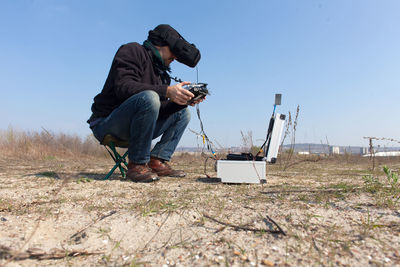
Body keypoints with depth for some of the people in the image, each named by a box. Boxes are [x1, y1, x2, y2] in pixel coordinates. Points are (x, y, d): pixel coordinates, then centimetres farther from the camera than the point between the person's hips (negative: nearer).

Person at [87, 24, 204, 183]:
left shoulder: (161, 73, 17)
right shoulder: (132, 51, -5)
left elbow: (159, 110, 6)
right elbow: (123, 87, -24)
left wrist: (183, 101, -11)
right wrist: (166, 91, -31)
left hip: (133, 126, 8)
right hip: (106, 123, -8)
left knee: (183, 113, 7)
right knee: (148, 98, -35)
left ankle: (157, 161, -8)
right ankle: (136, 165, -21)